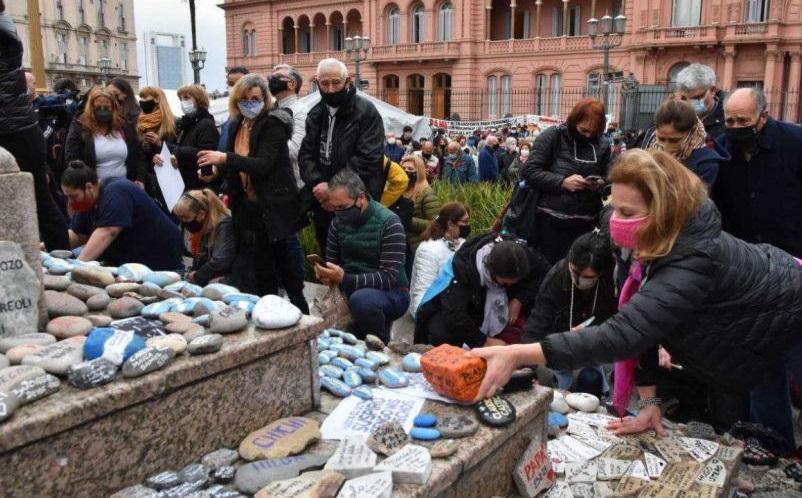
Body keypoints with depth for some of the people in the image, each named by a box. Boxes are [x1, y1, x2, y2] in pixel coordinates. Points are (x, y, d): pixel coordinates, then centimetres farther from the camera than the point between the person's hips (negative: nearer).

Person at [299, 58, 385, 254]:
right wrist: (317, 183, -14)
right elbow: (305, 153, 5)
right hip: (323, 204, 6)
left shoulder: (366, 112, -10)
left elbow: (368, 159, -18)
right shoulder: (315, 114, 11)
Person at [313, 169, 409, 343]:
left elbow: (390, 277, -26)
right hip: (352, 290, 6)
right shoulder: (338, 221, -1)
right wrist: (325, 273, -16)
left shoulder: (389, 223, -20)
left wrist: (344, 279, -36)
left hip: (391, 293, -6)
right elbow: (332, 260, 10)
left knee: (361, 299, -36)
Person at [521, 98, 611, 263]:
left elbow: (607, 177, 19)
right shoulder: (553, 135, -5)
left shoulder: (603, 144, 7)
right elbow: (529, 171, -9)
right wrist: (562, 182, -20)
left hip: (586, 223, 4)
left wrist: (601, 183, -5)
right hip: (551, 220, -3)